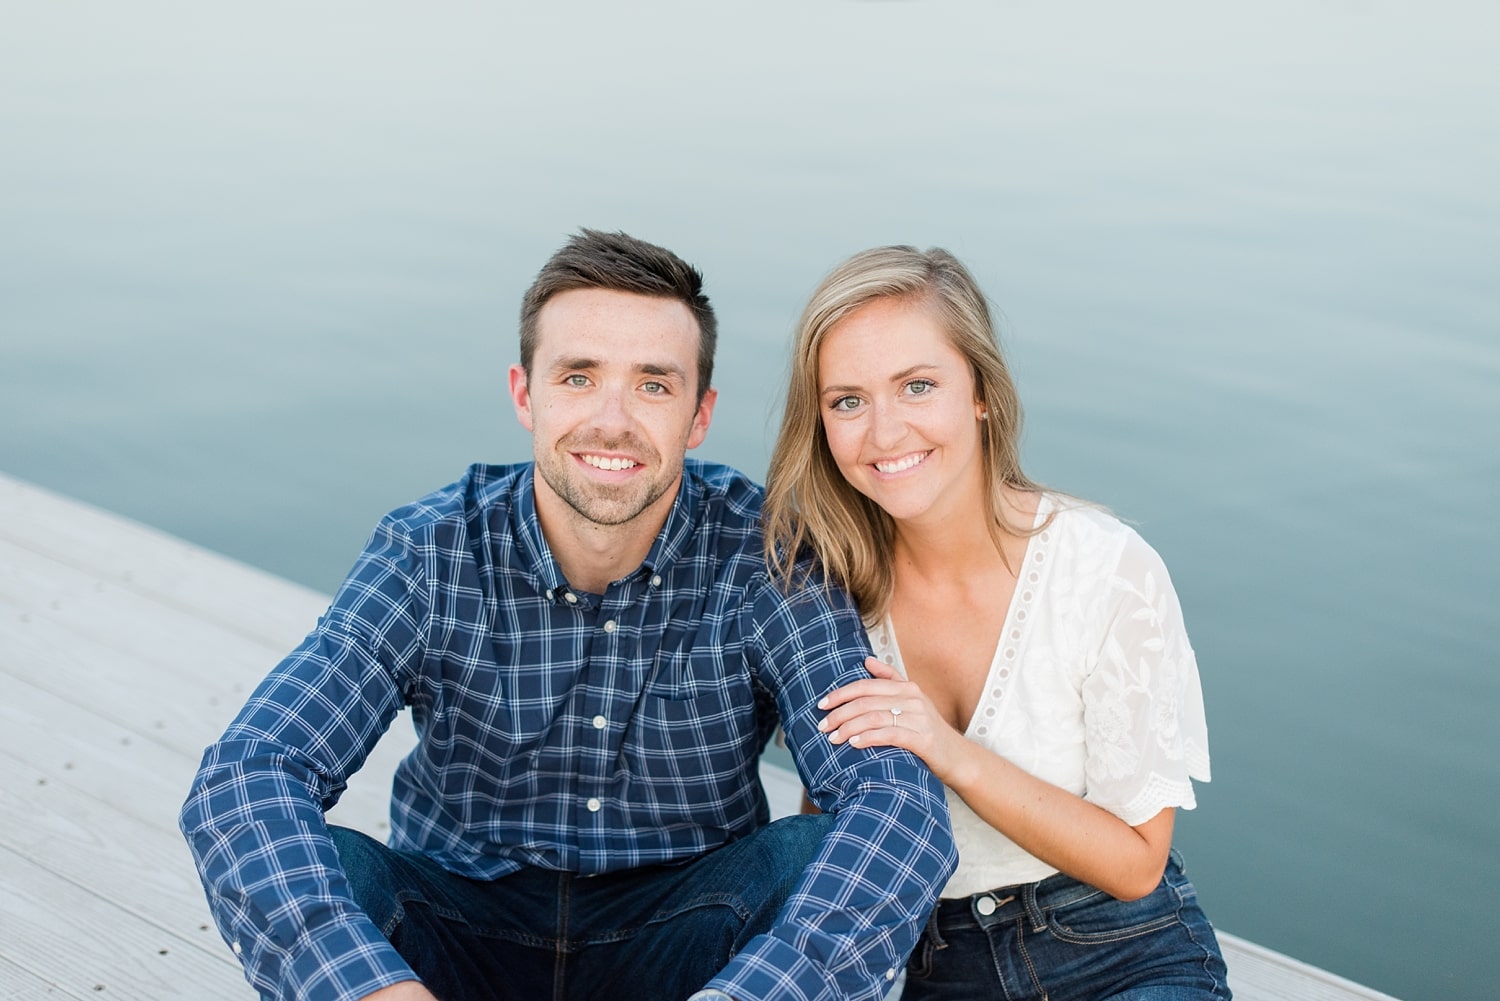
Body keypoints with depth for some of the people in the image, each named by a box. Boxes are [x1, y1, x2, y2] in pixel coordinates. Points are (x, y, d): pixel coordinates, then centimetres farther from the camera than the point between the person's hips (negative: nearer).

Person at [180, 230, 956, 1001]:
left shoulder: (763, 558, -16)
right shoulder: (430, 553, -14)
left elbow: (898, 797, -27)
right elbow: (245, 778, -24)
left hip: (681, 939, 0)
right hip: (460, 931, 0)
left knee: (828, 857, -29)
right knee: (320, 871, -29)